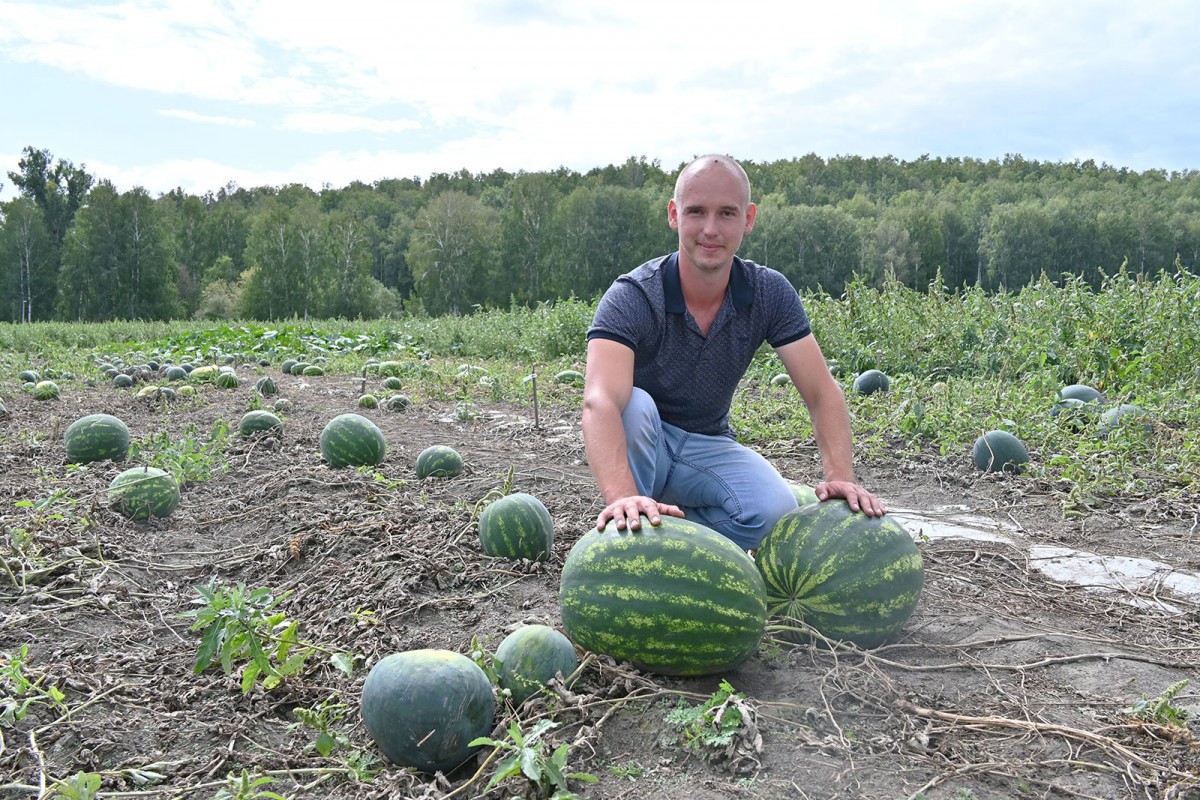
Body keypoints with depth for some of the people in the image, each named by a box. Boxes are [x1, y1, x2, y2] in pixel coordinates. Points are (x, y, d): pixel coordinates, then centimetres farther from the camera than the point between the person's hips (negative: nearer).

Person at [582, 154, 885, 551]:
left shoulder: (770, 294, -12)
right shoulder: (632, 297, -26)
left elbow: (822, 392, -14)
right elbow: (601, 401, -41)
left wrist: (840, 477, -32)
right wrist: (623, 496, -59)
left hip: (708, 446, 3)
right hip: (640, 443, -2)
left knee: (775, 508, -27)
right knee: (635, 405, -36)